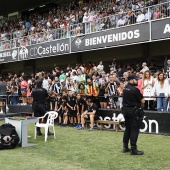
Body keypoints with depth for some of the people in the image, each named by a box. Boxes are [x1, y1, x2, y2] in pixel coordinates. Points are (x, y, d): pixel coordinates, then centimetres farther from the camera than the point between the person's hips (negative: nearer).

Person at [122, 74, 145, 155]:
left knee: (128, 128, 17)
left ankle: (125, 147, 22)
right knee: (134, 129, -2)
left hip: (125, 109, 8)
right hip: (133, 110, -8)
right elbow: (143, 101, -12)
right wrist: (141, 94, 6)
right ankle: (133, 149, 0)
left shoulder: (125, 88, 8)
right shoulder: (135, 89, -17)